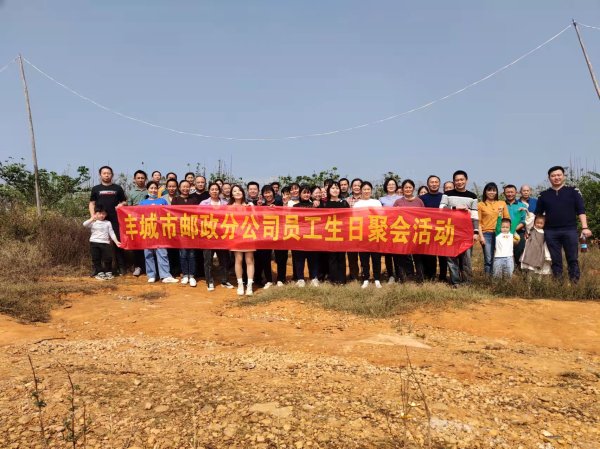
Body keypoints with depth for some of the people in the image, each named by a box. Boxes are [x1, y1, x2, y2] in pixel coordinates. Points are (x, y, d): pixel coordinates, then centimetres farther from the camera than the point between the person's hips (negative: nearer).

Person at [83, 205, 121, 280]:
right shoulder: (93, 223, 4)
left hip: (105, 243, 1)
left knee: (108, 258, 0)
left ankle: (108, 272, 18)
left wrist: (116, 241, -4)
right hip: (94, 243, 0)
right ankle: (99, 272, 16)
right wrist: (92, 219, -24)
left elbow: (112, 233, 6)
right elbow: (85, 224, -13)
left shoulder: (108, 223, 9)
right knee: (96, 259, 3)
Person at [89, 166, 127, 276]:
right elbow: (92, 204, 11)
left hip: (115, 220, -1)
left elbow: (124, 201, 14)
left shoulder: (117, 188, 10)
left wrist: (121, 205, -9)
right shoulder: (96, 189, 11)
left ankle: (121, 267, 3)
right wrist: (93, 217, -2)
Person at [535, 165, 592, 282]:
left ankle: (575, 282, 9)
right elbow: (537, 214, 12)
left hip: (570, 230, -1)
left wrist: (585, 227, -10)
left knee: (572, 259, 3)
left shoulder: (573, 191, 5)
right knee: (556, 260, 7)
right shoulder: (543, 195, 9)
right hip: (550, 232, 1)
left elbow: (581, 210, 0)